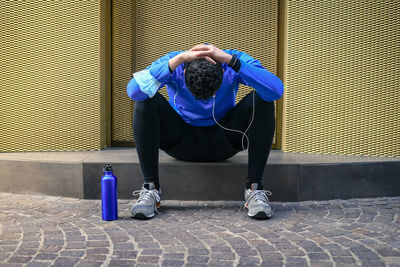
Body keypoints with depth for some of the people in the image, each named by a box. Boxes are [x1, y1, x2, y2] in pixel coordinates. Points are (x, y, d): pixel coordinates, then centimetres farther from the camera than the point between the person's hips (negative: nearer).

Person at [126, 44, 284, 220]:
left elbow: (277, 90, -37)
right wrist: (178, 59, -43)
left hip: (223, 143, 1)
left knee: (262, 100, -24)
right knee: (146, 99, -26)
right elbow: (133, 91, -39)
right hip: (180, 143, 0)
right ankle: (150, 188, -22)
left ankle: (254, 187, -21)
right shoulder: (172, 63, -21)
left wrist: (231, 59, -42)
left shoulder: (235, 62, -20)